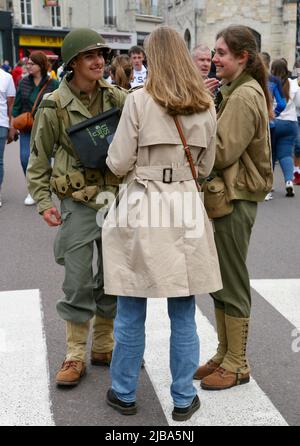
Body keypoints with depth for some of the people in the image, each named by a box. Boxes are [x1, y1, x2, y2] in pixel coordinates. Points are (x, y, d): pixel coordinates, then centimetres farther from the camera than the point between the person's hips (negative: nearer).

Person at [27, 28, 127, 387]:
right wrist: (43, 201, -4)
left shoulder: (118, 98, 1)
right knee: (78, 283, 1)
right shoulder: (54, 105, -5)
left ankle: (103, 347, 27)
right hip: (78, 203, -3)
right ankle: (75, 355, 16)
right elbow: (38, 160, 1)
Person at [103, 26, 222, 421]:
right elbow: (206, 167, 11)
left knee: (131, 314, 11)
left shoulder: (139, 101, -9)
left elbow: (118, 163, -6)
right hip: (185, 212, 3)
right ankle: (184, 400, 23)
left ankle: (124, 394, 26)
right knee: (183, 316, 12)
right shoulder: (206, 107, 2)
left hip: (141, 211, -3)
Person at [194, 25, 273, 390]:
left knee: (231, 282, 0)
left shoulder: (244, 96, -16)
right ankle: (225, 354, 26)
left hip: (236, 197, -10)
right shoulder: (241, 90, 16)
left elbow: (222, 152, -20)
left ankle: (237, 364, 14)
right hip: (227, 194, 10)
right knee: (219, 280, 14)